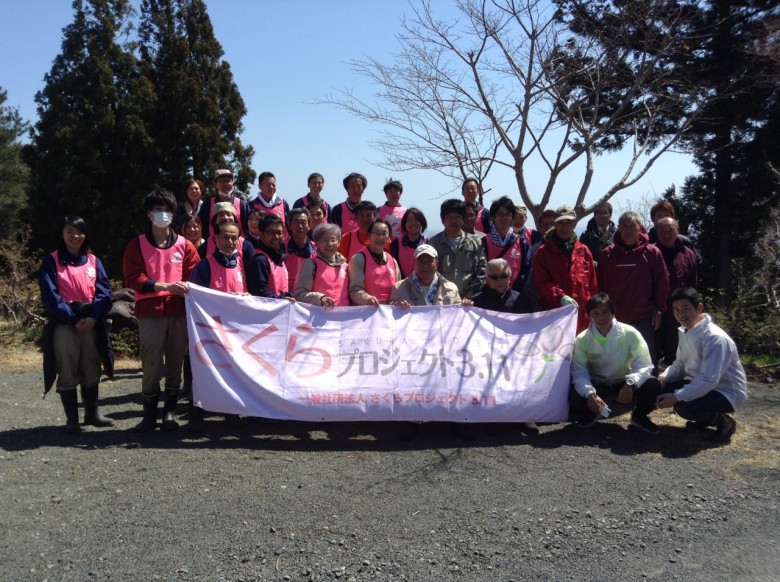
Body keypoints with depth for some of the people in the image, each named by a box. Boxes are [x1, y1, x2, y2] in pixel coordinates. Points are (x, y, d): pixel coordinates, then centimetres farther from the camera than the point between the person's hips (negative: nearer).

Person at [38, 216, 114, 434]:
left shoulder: (93, 261, 8)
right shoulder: (51, 261, -1)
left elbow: (104, 292, 0)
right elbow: (50, 296, -9)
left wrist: (93, 318, -15)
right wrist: (74, 319, -16)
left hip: (92, 323, 3)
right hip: (64, 324, -3)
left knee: (91, 371, 11)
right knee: (68, 374, 1)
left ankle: (92, 413, 24)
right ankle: (71, 420, 10)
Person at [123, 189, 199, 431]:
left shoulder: (184, 245, 10)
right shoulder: (137, 245, 5)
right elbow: (133, 278, -4)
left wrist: (187, 288, -12)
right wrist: (164, 286, -15)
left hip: (179, 310, 2)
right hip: (150, 311, -2)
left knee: (175, 363, 5)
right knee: (151, 364, -3)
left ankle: (170, 411, 16)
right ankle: (149, 413, 10)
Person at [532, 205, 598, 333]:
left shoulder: (584, 251, 14)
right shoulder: (543, 252, 5)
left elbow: (593, 285, 15)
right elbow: (542, 283, -3)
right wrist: (561, 297, -19)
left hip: (582, 319, 3)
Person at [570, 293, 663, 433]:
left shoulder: (630, 334, -16)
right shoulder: (582, 339, -14)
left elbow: (644, 364, -19)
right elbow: (579, 371, -19)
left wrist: (630, 383, -39)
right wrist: (590, 394, -38)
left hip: (623, 383, 0)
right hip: (596, 384, 0)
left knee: (653, 385, -28)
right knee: (574, 396, -31)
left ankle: (639, 416, 6)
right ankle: (592, 413, 10)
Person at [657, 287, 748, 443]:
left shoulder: (716, 338, -28)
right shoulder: (685, 331, 0)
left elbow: (709, 380, -31)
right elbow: (681, 363, 9)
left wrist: (677, 397, -31)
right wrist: (662, 378, -10)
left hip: (727, 392, -9)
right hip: (703, 385, 9)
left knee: (684, 406, -33)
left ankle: (723, 421, -2)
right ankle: (705, 417, 13)